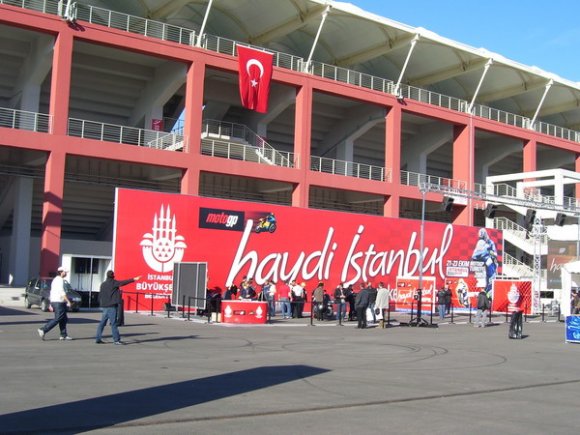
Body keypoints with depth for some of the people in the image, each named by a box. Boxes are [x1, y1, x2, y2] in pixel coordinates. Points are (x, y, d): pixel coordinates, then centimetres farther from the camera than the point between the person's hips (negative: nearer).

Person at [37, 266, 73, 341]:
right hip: (59, 302, -10)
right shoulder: (60, 280, -12)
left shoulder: (55, 280, 18)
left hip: (54, 301, 10)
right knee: (57, 319, -8)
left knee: (63, 319, 11)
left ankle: (64, 335, 11)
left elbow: (52, 292, 20)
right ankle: (43, 330, -10)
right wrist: (68, 301, -20)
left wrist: (51, 304, 21)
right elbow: (62, 292, -21)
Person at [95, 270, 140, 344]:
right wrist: (134, 279, -18)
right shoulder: (113, 283, -7)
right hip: (111, 306, -7)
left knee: (102, 323, 10)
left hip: (104, 306, 7)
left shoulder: (103, 284, 12)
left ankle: (98, 339, 11)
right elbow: (123, 282, -16)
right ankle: (116, 340, -4)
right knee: (113, 323, -6)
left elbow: (100, 296, 15)